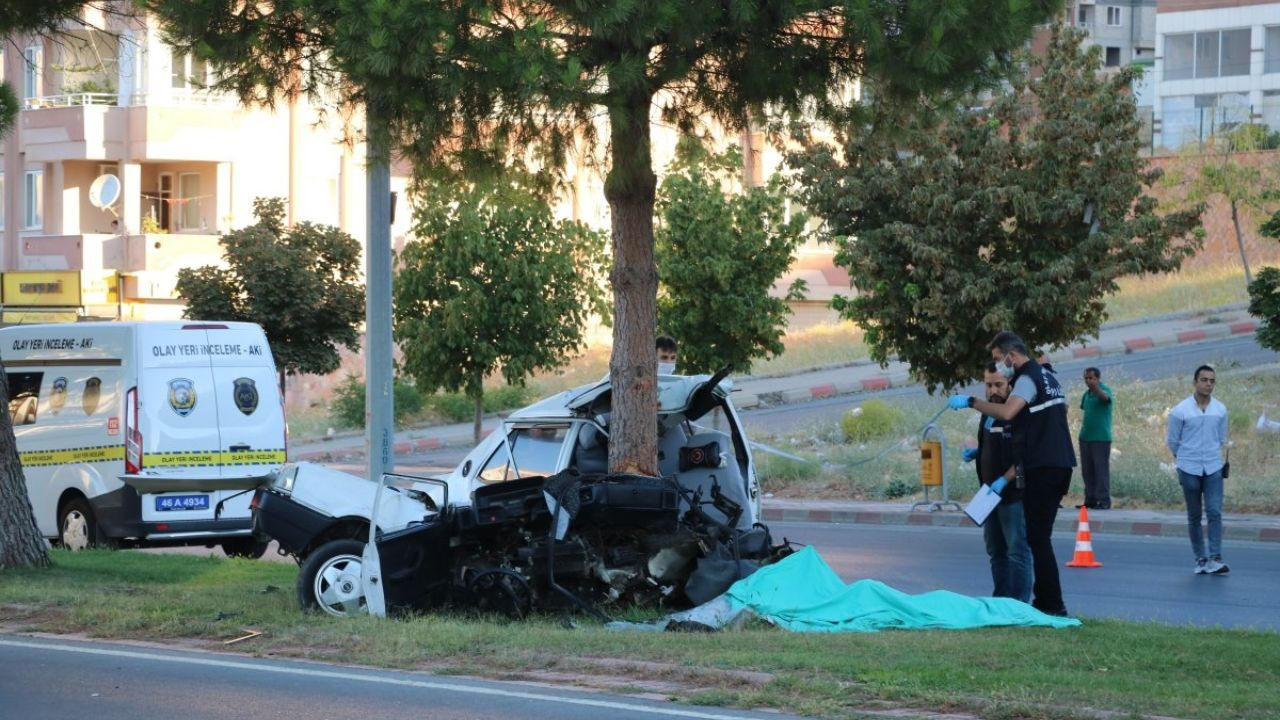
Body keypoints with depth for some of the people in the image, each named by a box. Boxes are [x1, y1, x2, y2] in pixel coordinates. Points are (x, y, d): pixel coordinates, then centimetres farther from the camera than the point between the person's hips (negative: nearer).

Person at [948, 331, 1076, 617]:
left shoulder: (1027, 379, -11)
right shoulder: (1048, 377, 19)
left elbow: (1006, 412, -28)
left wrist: (970, 401, -20)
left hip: (1042, 467, -10)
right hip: (1060, 464, 10)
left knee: (1038, 536, -8)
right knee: (1040, 536, 14)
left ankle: (1051, 603, -9)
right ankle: (1045, 599, 15)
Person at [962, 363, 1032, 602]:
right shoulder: (988, 414, 15)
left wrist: (1004, 480, -24)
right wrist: (975, 453, 10)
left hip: (1013, 495, -9)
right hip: (991, 493, 9)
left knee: (1017, 551, -7)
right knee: (996, 551, 14)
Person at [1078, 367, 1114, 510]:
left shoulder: (1105, 390, -9)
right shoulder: (1087, 394, 15)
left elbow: (1105, 397, -33)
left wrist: (1096, 389, -55)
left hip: (1101, 438, -8)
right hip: (1086, 437, 8)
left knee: (1101, 469, -7)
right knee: (1087, 471, 9)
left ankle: (1104, 501, -7)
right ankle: (1090, 500, 15)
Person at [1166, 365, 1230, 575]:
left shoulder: (1220, 410, 3)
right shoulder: (1181, 410, -6)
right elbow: (1172, 441, 5)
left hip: (1213, 469, 1)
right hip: (1189, 470, -1)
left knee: (1215, 512, -12)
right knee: (1194, 517, 5)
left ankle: (1215, 559, -15)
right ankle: (1200, 559, 14)